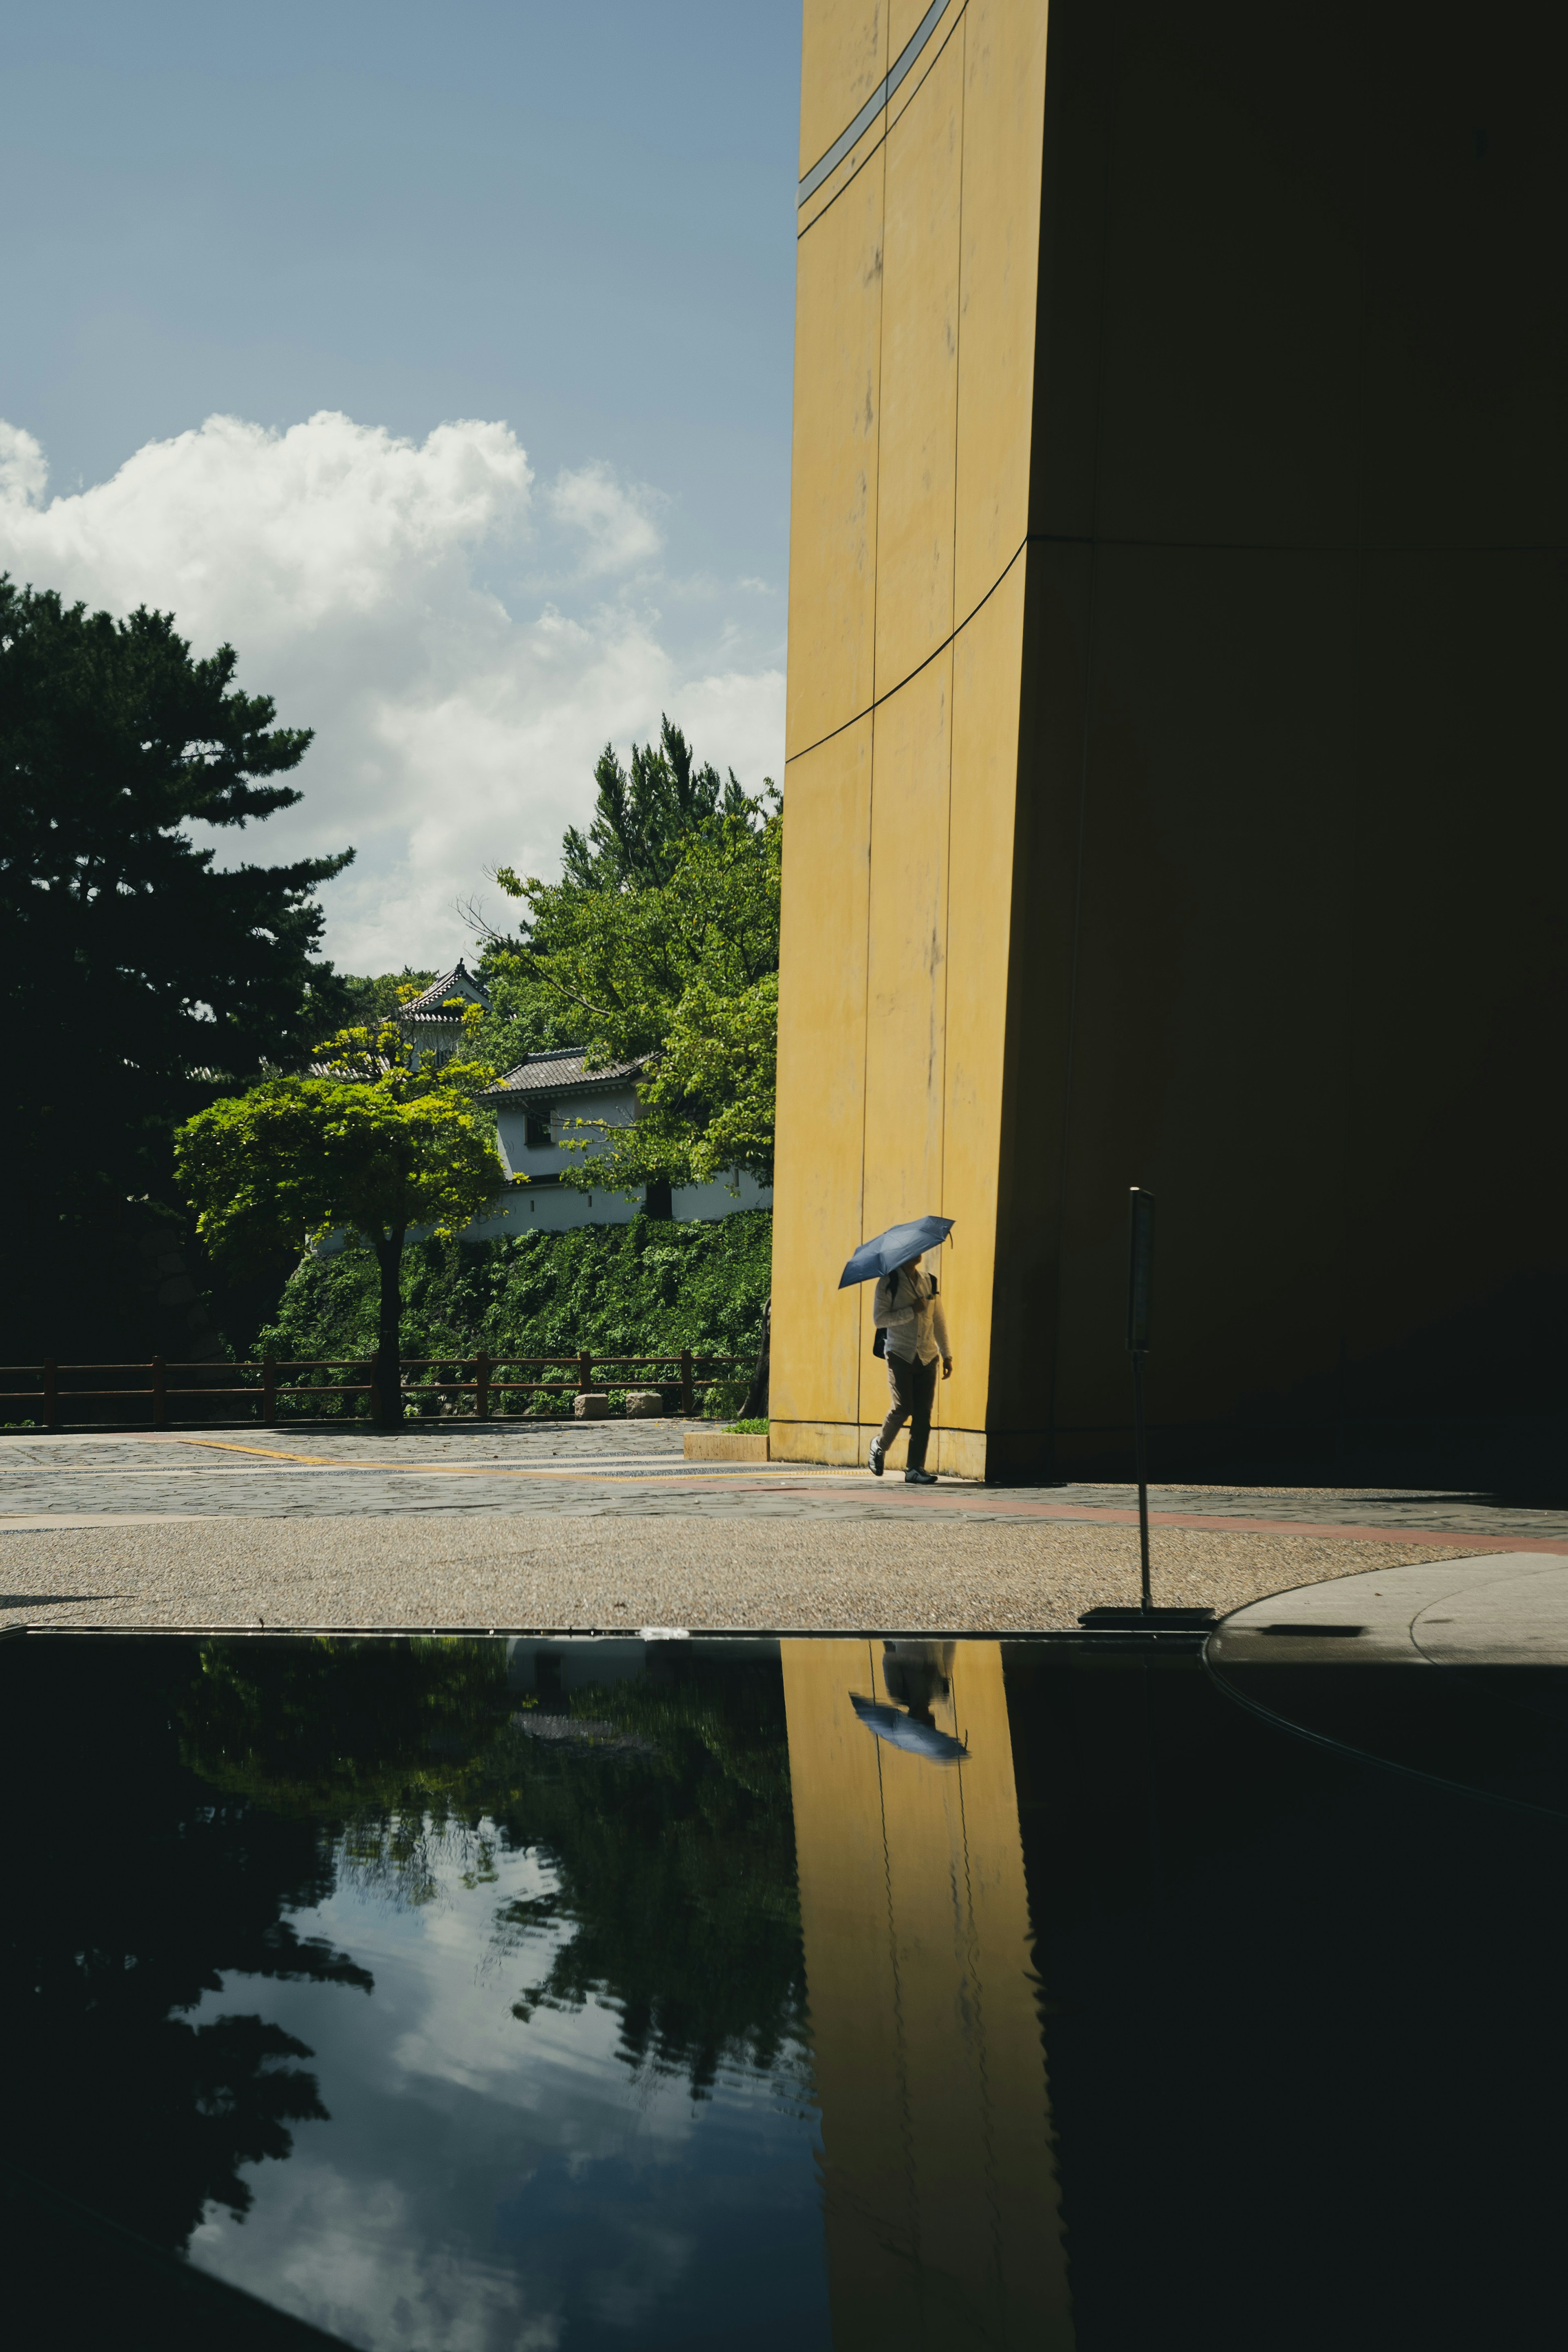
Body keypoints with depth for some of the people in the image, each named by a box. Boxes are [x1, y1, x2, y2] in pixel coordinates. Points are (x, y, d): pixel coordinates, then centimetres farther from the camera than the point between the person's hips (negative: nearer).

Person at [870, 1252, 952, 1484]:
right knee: (903, 1408, -11)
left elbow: (939, 1320, 16)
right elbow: (879, 1319, -9)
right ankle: (880, 1445, 18)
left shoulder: (929, 1282, 12)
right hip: (900, 1356, -4)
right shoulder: (889, 1284, -1)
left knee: (923, 1412, -4)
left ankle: (916, 1469, -2)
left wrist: (947, 1354, 12)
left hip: (927, 1357, 4)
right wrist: (912, 1311, -15)